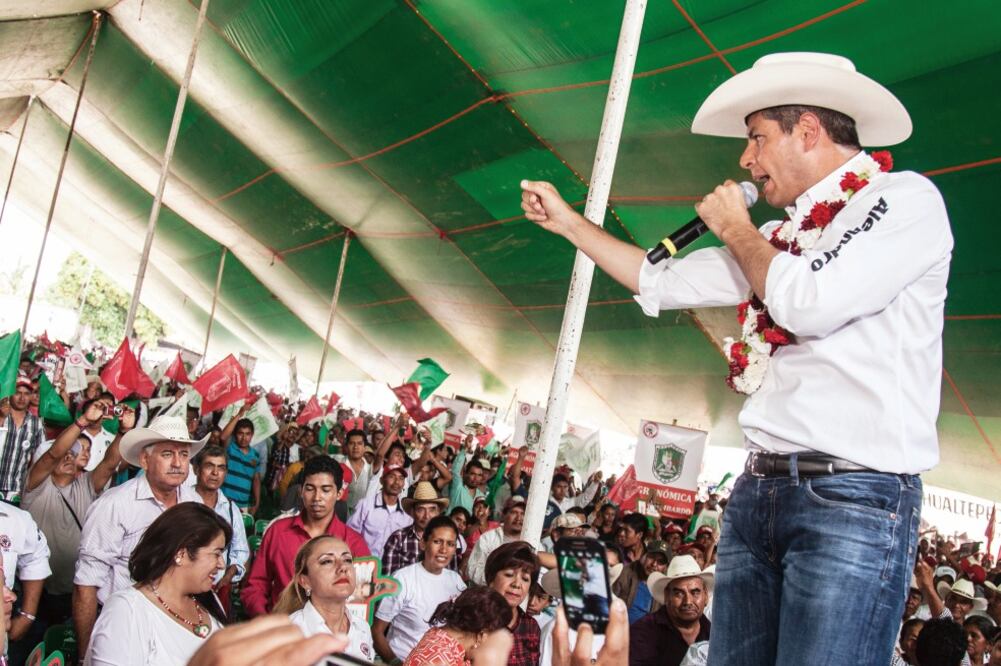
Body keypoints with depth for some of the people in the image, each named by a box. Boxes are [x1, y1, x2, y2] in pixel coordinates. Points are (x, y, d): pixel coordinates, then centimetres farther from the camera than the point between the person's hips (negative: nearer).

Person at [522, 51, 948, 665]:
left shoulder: (906, 199, -2)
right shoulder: (784, 232, 19)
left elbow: (810, 303, -18)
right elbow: (663, 283, 26)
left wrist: (735, 228, 0)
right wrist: (568, 221, 30)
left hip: (854, 497, -7)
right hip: (759, 491, 7)